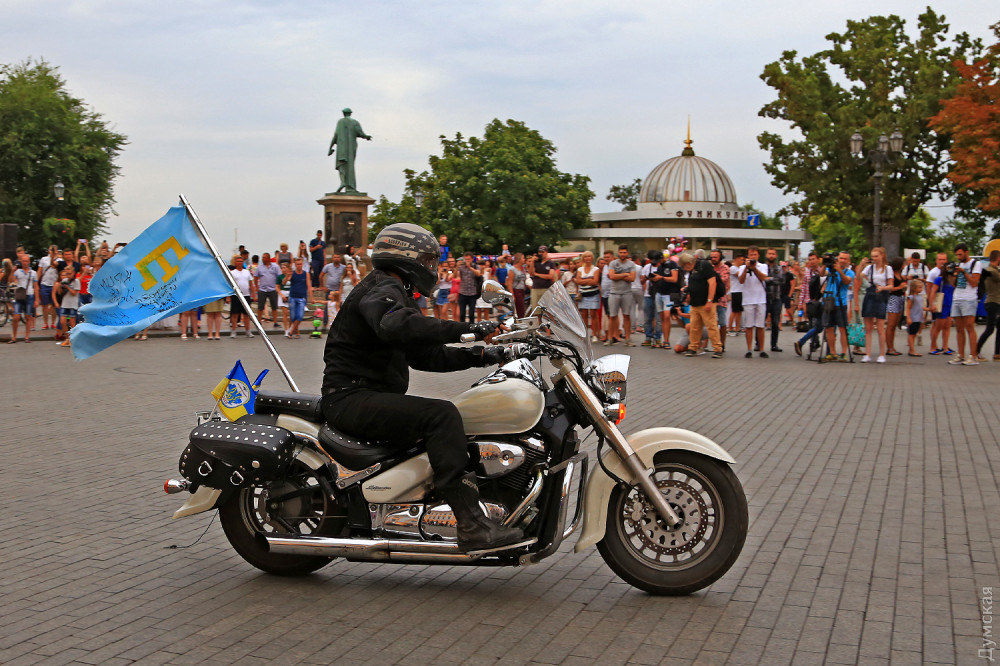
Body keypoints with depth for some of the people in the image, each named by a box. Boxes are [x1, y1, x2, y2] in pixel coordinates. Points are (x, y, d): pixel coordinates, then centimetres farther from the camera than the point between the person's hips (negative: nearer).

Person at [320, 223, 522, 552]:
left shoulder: (398, 294, 24)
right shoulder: (383, 288, -11)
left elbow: (425, 355, 22)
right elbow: (395, 326, -35)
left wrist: (478, 355, 10)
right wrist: (466, 328, -36)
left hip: (373, 397, 11)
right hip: (352, 398, -11)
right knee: (441, 414, -27)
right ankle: (472, 526, -33)